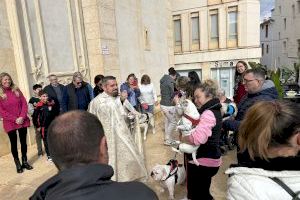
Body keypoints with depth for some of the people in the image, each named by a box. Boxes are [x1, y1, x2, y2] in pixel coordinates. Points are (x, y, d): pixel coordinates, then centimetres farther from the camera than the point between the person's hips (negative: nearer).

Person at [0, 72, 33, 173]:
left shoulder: (16, 90, 6)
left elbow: (24, 104, 1)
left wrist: (22, 117, -12)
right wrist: (14, 119, -14)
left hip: (23, 121, 2)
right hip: (10, 123, -2)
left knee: (23, 142, 9)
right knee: (14, 143, 7)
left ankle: (25, 162, 23)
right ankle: (18, 164, 19)